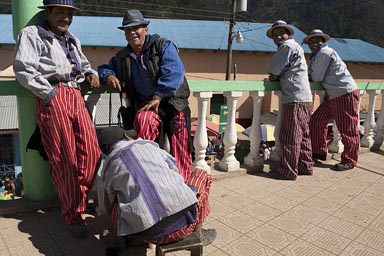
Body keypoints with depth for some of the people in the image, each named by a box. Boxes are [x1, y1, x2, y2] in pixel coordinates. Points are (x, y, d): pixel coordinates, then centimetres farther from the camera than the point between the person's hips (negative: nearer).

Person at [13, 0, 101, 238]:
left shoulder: (73, 40, 28)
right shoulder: (32, 34, 6)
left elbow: (84, 62, 38)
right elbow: (23, 69, -5)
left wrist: (91, 73, 15)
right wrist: (49, 93, -11)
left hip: (76, 97, 6)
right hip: (52, 98, -6)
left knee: (91, 151, -5)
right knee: (64, 158, -5)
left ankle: (79, 198, 14)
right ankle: (73, 215, 7)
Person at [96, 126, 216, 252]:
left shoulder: (108, 166, 13)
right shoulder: (149, 144, 12)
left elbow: (105, 208, 25)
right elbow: (173, 167, 26)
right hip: (184, 217, -1)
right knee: (201, 175, 28)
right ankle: (197, 234, 28)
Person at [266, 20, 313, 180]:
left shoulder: (287, 46, -7)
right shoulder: (294, 46, 25)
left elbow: (274, 70, -9)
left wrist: (273, 76, 10)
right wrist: (276, 76, 11)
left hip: (295, 98, -10)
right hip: (305, 98, 10)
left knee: (289, 136, -6)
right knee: (302, 135, 15)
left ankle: (288, 171, 0)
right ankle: (306, 166, 23)